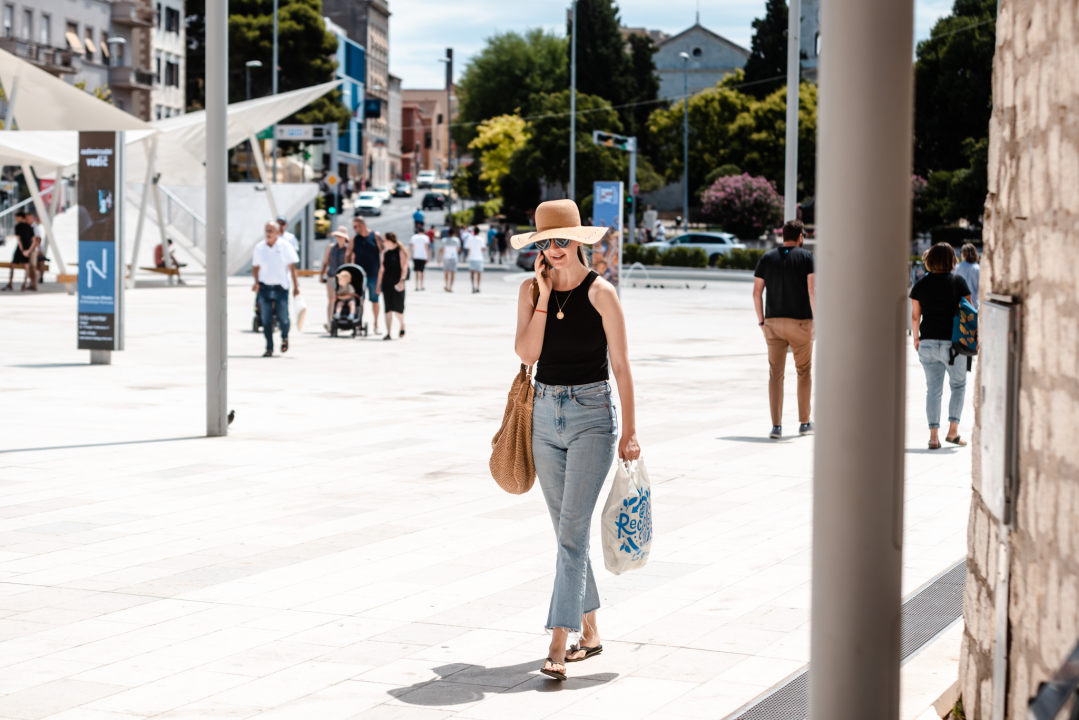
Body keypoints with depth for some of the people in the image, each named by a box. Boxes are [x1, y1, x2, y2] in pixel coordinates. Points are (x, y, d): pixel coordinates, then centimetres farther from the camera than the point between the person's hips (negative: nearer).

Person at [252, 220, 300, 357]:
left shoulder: (285, 247, -2)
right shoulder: (259, 247, 4)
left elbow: (292, 267, 0)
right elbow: (255, 267, 10)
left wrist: (296, 286, -3)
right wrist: (256, 282, -5)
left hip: (281, 288, -2)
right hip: (264, 288, 2)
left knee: (283, 318, -1)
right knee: (266, 320, -1)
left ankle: (284, 338, 30)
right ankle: (269, 348, 7)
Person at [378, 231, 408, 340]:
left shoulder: (400, 251, -5)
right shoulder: (385, 252, 12)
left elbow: (404, 267, -10)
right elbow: (382, 269, 15)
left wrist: (401, 281, -21)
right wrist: (379, 284, 12)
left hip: (397, 283, -5)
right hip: (386, 282, 5)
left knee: (398, 308, -2)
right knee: (388, 308, 1)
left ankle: (402, 326, 26)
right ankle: (389, 333, -1)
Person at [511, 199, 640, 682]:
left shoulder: (600, 292, -8)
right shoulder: (532, 289, 4)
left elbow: (620, 365, -6)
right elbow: (526, 352, -7)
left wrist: (629, 431, -7)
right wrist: (543, 298, -11)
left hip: (592, 413, -5)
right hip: (545, 412, 5)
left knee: (572, 530, -12)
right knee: (568, 532, 12)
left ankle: (559, 643, -13)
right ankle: (589, 630, 24)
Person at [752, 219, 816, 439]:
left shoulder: (766, 258, 6)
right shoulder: (806, 257, -3)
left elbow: (756, 292, 2)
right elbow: (812, 290, -12)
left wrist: (761, 320, 10)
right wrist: (816, 320, -7)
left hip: (773, 322, 2)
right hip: (800, 322, -2)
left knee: (775, 374, 2)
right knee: (804, 371, 14)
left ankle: (776, 426, -5)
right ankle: (804, 423, 19)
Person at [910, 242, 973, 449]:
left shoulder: (920, 285, 2)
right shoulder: (958, 282, -6)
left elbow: (915, 316, 7)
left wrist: (916, 338, 20)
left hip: (927, 343, 3)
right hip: (952, 343, -2)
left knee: (933, 389, 8)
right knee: (958, 385, 15)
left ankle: (933, 436, 4)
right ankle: (952, 430, 9)